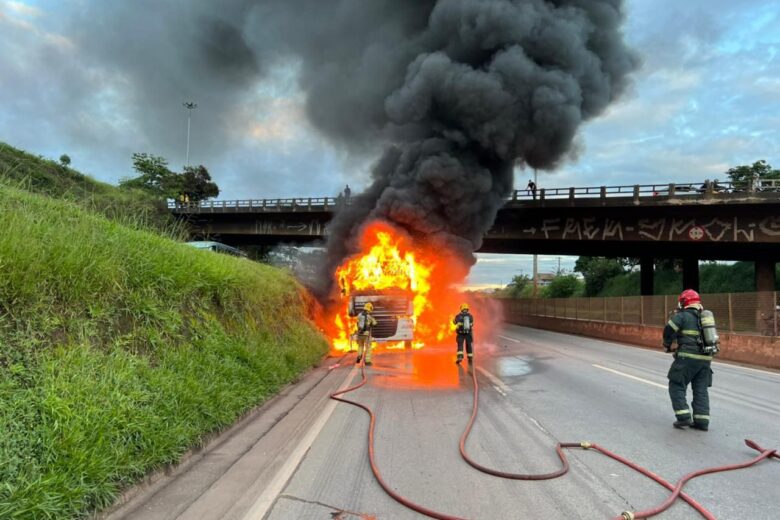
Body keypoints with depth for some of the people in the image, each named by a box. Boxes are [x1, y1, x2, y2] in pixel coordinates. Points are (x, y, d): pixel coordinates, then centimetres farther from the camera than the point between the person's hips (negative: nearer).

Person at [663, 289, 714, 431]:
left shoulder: (682, 316, -5)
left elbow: (669, 330, -14)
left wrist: (667, 345, 2)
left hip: (688, 357, -6)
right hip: (705, 358, 6)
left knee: (676, 386, 4)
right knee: (701, 390, 12)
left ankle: (683, 417, -1)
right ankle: (702, 421, 11)